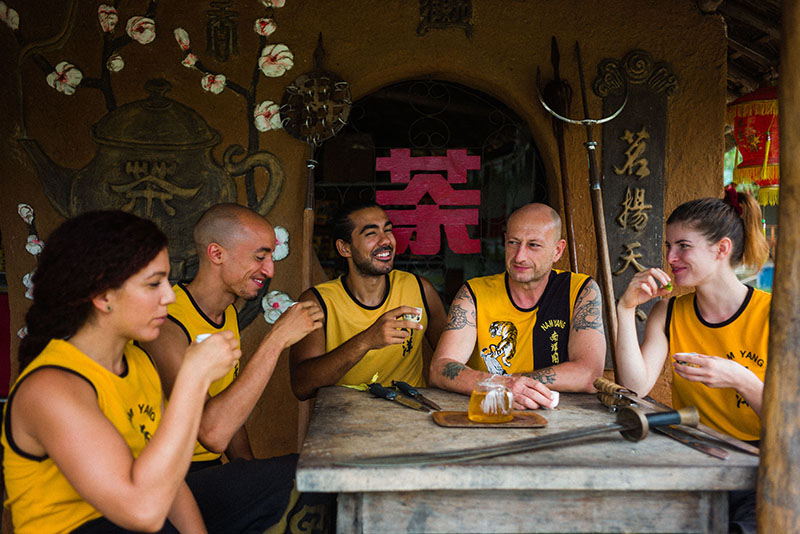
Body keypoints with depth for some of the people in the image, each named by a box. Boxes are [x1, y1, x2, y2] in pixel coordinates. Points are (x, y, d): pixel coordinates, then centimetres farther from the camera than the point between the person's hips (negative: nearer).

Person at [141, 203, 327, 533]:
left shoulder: (228, 314, 10)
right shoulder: (167, 325, -19)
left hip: (213, 471, 8)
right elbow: (213, 432, -31)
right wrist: (276, 340, -27)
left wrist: (251, 470, 1)